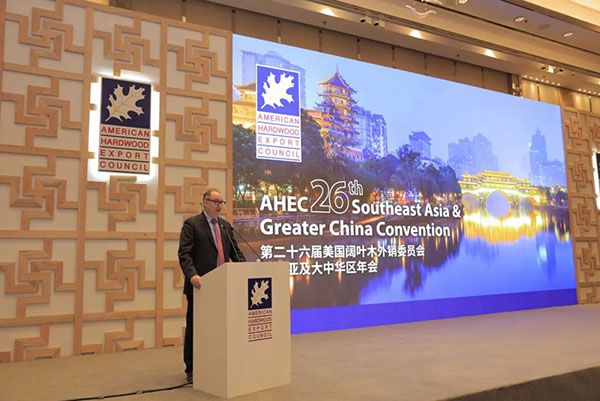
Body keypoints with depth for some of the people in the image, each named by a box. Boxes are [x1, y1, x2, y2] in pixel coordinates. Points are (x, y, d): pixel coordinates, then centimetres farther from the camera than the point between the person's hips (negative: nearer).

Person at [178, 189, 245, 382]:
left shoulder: (226, 225, 15)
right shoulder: (191, 224, -3)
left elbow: (236, 252, 14)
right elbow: (184, 253, -12)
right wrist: (192, 274, -28)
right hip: (200, 284, -5)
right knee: (195, 327, 6)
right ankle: (192, 369, 18)